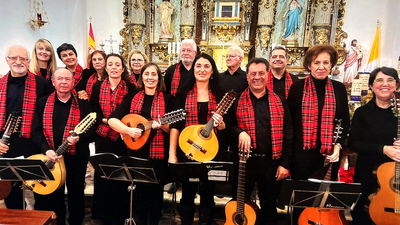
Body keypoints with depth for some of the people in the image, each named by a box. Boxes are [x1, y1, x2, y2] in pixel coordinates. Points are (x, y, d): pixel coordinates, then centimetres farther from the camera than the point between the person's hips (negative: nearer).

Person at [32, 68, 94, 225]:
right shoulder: (43, 102, 4)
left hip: (76, 157, -1)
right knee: (53, 196, 14)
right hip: (50, 158, 1)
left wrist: (79, 138, -24)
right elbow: (36, 130, -1)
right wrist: (46, 150, -15)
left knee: (76, 194, 12)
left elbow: (92, 130, -3)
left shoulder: (83, 104, 0)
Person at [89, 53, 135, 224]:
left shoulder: (131, 88, -1)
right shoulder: (97, 86, 6)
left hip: (123, 138, -2)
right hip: (102, 137, 2)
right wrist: (106, 120, -13)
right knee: (102, 173, 8)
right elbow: (93, 111, 4)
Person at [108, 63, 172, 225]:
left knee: (155, 193, 9)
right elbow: (112, 119, -2)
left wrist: (162, 125, -22)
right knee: (138, 192, 11)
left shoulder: (167, 99, 1)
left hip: (159, 155, -1)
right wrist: (129, 130, -17)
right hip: (136, 153, 2)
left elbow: (172, 128, -2)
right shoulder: (132, 99, 5)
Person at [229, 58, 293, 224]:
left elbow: (288, 135, 3)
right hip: (244, 160, -1)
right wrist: (239, 132, -18)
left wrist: (285, 163, -2)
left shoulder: (279, 102, 4)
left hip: (271, 162, 1)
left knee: (269, 206, 16)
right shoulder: (237, 100, 1)